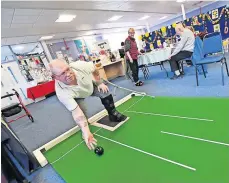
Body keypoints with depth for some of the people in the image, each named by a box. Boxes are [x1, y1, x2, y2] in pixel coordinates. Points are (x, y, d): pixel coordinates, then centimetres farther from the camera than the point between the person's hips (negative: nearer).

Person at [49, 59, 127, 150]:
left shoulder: (80, 66, -40)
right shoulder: (62, 92, -43)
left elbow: (94, 70, -15)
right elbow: (76, 113, -42)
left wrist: (100, 83, -10)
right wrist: (86, 133, -46)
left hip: (91, 85, 3)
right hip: (76, 97, -3)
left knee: (105, 92, -8)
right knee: (82, 114, -21)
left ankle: (113, 114, 18)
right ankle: (85, 131, 12)